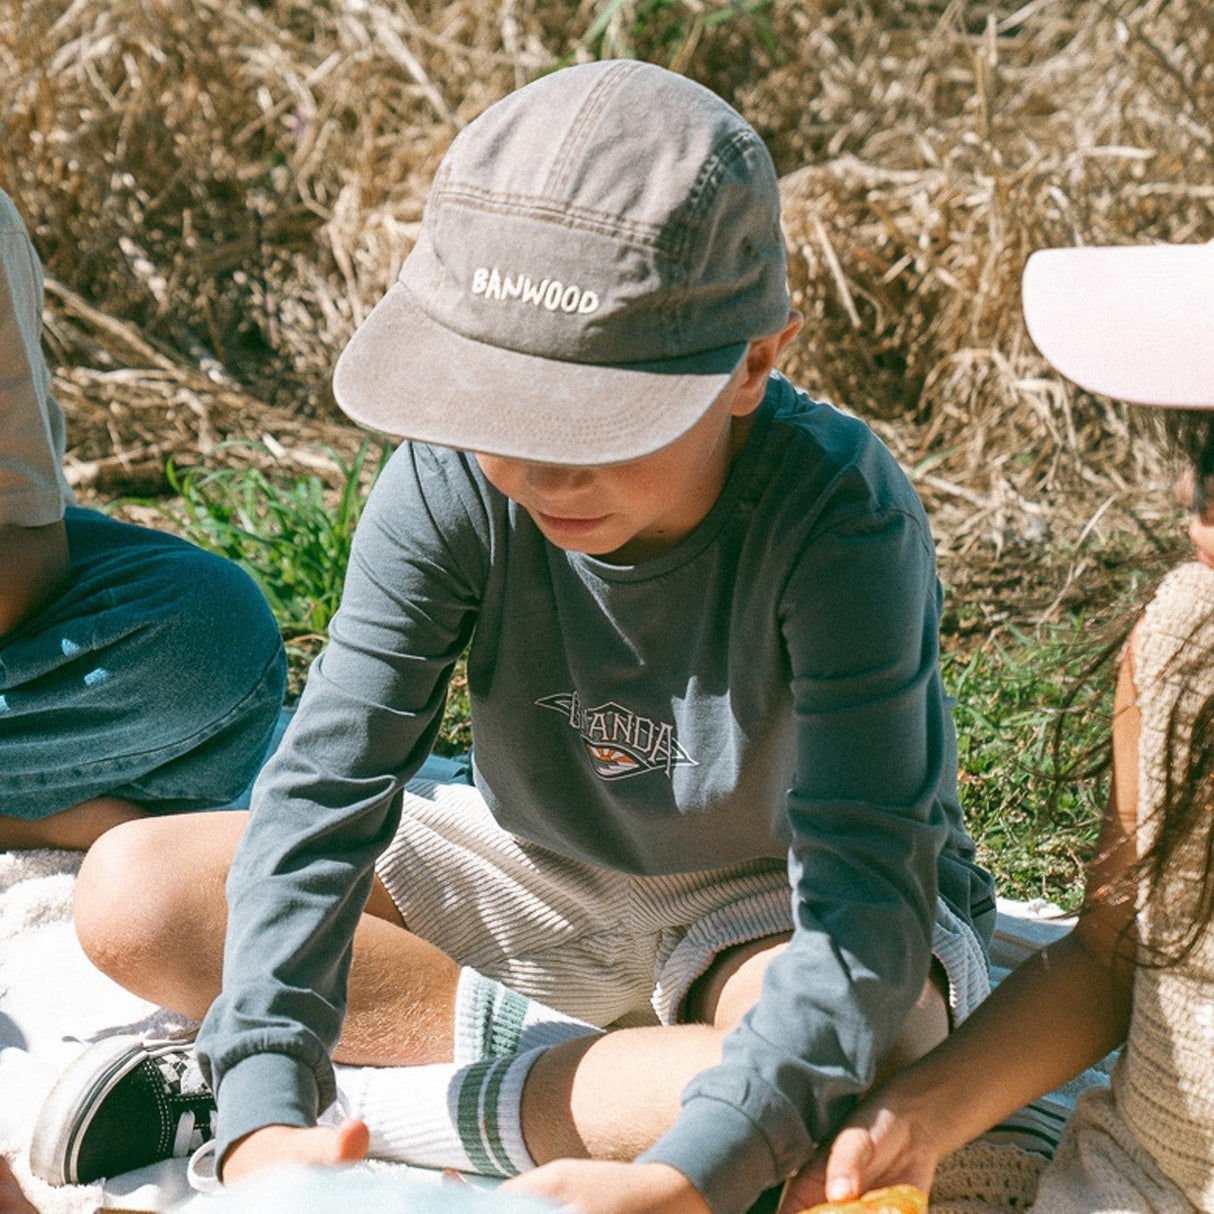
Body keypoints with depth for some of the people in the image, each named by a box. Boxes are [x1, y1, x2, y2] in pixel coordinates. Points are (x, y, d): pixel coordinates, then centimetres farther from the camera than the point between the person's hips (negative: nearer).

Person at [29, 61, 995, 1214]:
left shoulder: (838, 514, -33)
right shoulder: (451, 481, -23)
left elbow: (867, 900, -37)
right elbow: (326, 781, -26)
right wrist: (265, 1116, -39)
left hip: (769, 910, -2)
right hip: (543, 873, 3)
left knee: (873, 1044, -40)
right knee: (132, 891, -12)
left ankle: (382, 1094, -21)